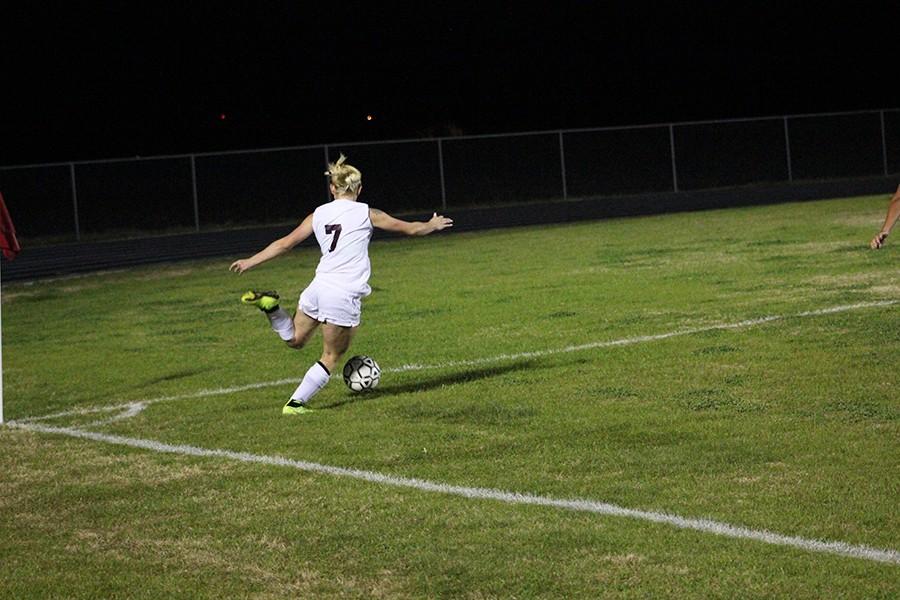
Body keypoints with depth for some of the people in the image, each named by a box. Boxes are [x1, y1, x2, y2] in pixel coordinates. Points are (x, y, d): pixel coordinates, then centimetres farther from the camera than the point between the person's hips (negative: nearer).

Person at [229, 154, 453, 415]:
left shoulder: (319, 214, 10)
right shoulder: (366, 214, 0)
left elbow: (285, 243, 11)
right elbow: (409, 228, 11)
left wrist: (249, 262, 20)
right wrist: (432, 225, 30)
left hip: (318, 287, 5)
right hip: (344, 296, -4)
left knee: (295, 339, 24)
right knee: (331, 357, 12)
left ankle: (269, 305, -1)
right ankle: (295, 403, 8)